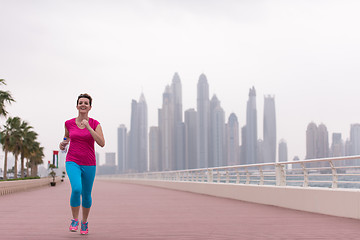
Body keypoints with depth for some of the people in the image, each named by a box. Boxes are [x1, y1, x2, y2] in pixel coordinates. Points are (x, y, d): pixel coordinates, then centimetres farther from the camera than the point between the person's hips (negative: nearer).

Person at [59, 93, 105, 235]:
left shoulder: (95, 124, -3)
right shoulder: (69, 123, 3)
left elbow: (102, 143, -16)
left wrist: (88, 127, -21)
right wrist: (63, 144, 2)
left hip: (89, 164, 0)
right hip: (73, 162, 0)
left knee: (86, 195, 10)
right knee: (76, 189, -24)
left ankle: (84, 222, 35)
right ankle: (75, 220, -3)